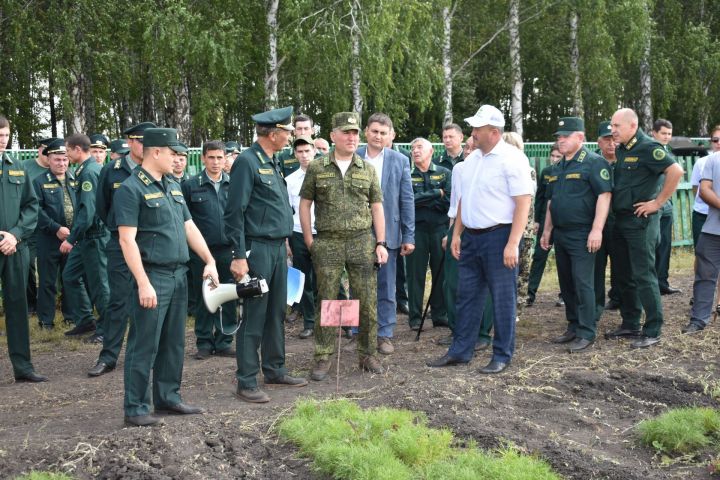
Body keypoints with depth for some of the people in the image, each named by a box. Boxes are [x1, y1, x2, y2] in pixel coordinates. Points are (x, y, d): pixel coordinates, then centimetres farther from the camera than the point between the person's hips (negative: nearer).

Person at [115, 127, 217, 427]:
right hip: (153, 276, -8)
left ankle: (168, 398, 25)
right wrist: (143, 283, -21)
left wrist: (210, 261, 10)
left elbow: (189, 227, 19)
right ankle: (136, 408, 4)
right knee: (144, 345, -3)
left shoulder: (173, 186, 15)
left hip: (178, 275, 8)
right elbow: (127, 239, -16)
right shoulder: (131, 189, -10)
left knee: (174, 343, 14)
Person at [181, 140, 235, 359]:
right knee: (203, 298, 7)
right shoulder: (191, 185, -1)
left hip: (228, 249, 2)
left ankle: (223, 342, 16)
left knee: (229, 299, 5)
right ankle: (204, 343, 17)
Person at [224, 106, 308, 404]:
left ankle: (274, 370, 26)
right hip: (258, 250, -9)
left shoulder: (271, 163, 15)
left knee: (276, 313, 15)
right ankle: (246, 382, 4)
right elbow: (234, 212, -16)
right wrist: (239, 256, -18)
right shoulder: (247, 162, -12)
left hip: (278, 249, 9)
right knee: (254, 317, -4)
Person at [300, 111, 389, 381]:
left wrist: (381, 243, 2)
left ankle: (368, 355, 16)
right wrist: (309, 241, 0)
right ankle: (323, 358, 10)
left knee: (367, 302, 3)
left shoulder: (368, 169, 8)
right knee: (326, 303, 2)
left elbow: (377, 207, 9)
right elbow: (305, 204, 6)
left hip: (362, 242, 2)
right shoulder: (316, 168, 3)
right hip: (327, 245, -1)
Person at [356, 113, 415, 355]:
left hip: (388, 233, 0)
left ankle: (384, 335, 17)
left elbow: (407, 200, 2)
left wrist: (409, 236, -1)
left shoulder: (400, 161, 2)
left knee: (386, 289, 7)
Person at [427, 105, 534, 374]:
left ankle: (502, 356, 12)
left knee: (502, 299, 2)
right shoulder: (472, 159, 12)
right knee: (467, 296, 13)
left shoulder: (512, 159, -12)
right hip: (471, 237, 8)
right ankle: (460, 351, 22)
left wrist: (513, 243, -21)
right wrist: (456, 234, 14)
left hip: (499, 236, -8)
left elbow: (524, 202, -17)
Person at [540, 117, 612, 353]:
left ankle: (586, 334, -3)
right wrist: (547, 230, 21)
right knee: (566, 284, 12)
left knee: (582, 283, -8)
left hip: (582, 235, -8)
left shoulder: (593, 162, -9)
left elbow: (604, 195, -17)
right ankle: (573, 327, 21)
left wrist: (597, 229, -23)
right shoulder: (558, 167, 17)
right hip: (560, 234, 8)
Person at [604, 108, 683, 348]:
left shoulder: (647, 148, -13)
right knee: (624, 275, 14)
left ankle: (653, 331, 1)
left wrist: (657, 203, -19)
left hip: (640, 221, -9)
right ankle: (630, 324, 25)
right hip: (620, 220, 9)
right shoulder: (620, 150, 12)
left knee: (643, 275, -6)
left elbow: (676, 171, -23)